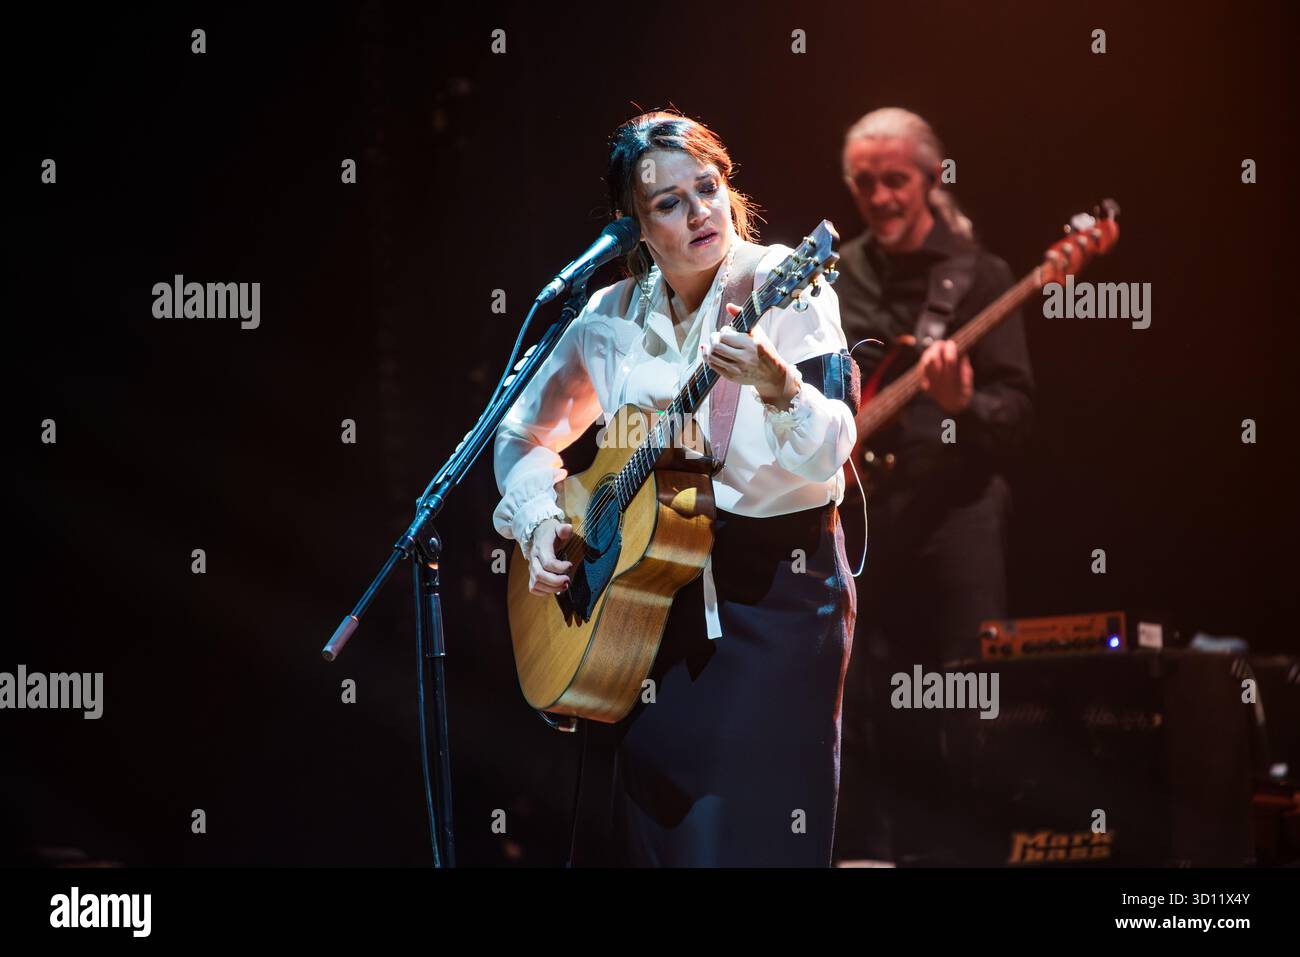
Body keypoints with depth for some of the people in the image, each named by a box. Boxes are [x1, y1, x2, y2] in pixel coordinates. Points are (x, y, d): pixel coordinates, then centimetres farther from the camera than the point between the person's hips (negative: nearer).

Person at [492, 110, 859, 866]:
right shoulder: (611, 318, 4)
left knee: (749, 832, -6)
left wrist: (779, 389, -41)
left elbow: (827, 459, -21)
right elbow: (526, 433, 18)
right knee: (635, 827, 8)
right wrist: (538, 523, 1)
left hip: (776, 585, -5)